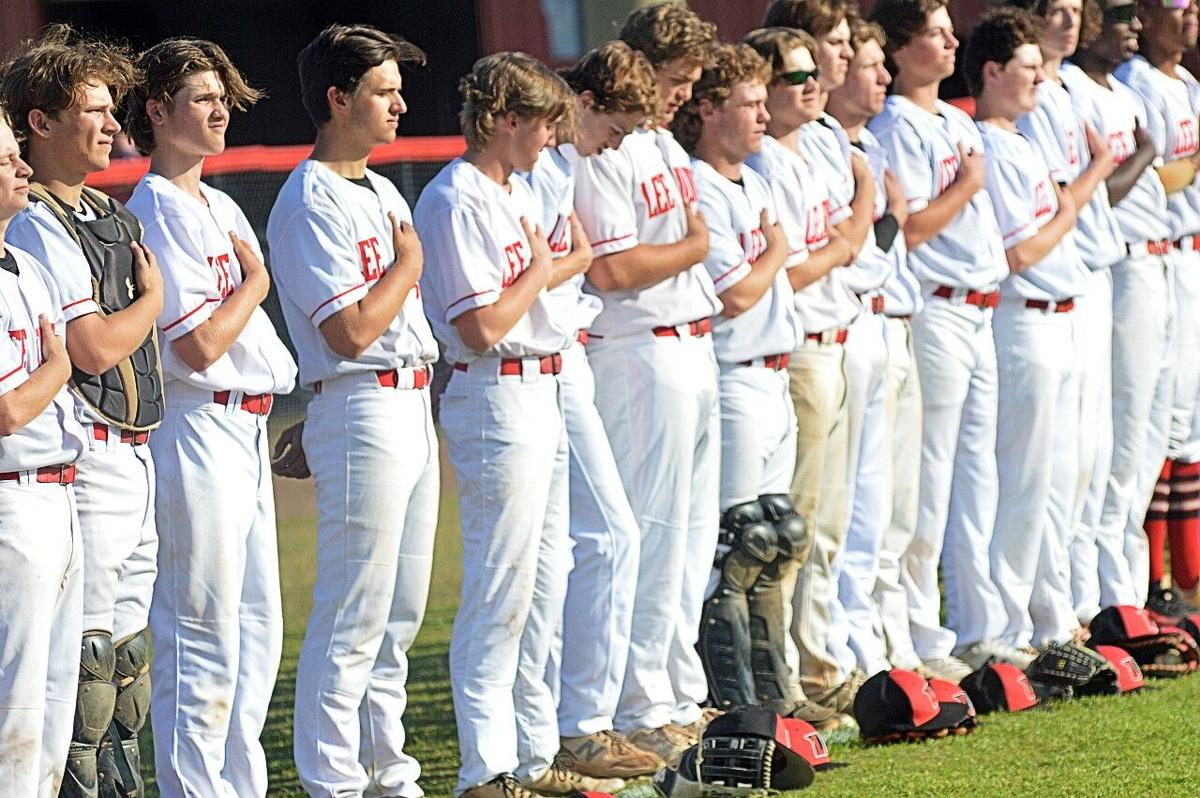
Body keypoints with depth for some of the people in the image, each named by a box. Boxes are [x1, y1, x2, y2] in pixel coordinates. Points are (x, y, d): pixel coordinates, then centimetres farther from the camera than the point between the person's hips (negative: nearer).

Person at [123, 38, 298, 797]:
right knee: (203, 631, -7)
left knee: (258, 624, 13)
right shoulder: (156, 210, -13)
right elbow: (200, 344, -18)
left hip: (248, 430, 10)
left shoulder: (221, 207, 16)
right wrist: (255, 281, -5)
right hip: (199, 428, -10)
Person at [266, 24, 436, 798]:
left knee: (402, 612, 13)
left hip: (413, 407, 9)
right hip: (362, 413, -9)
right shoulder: (310, 204, -13)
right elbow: (351, 331, -20)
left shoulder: (383, 192, 16)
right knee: (354, 618, -7)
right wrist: (407, 264, -5)